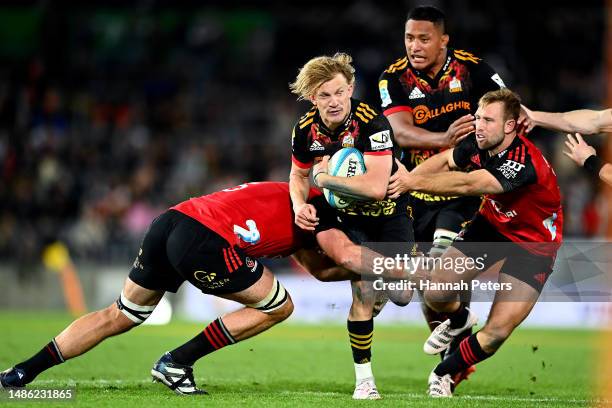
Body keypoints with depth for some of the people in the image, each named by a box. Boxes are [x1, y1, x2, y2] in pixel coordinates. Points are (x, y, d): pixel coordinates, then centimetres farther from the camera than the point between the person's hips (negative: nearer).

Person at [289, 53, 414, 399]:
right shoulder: (306, 129, -13)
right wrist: (300, 204, -15)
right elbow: (299, 175, 7)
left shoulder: (373, 123, -29)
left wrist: (325, 178, -29)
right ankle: (364, 378, 1)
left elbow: (376, 187, -38)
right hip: (350, 218, 2)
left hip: (390, 212, -2)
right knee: (363, 293, -12)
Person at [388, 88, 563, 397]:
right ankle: (459, 320, 38)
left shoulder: (523, 164, -37)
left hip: (532, 242, -6)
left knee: (496, 332, -14)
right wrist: (403, 180, -19)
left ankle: (444, 374, 15)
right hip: (493, 223, 6)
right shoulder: (480, 145, -15)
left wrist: (413, 182, -46)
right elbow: (445, 161, -1)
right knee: (435, 295, 0)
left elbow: (465, 185, -44)